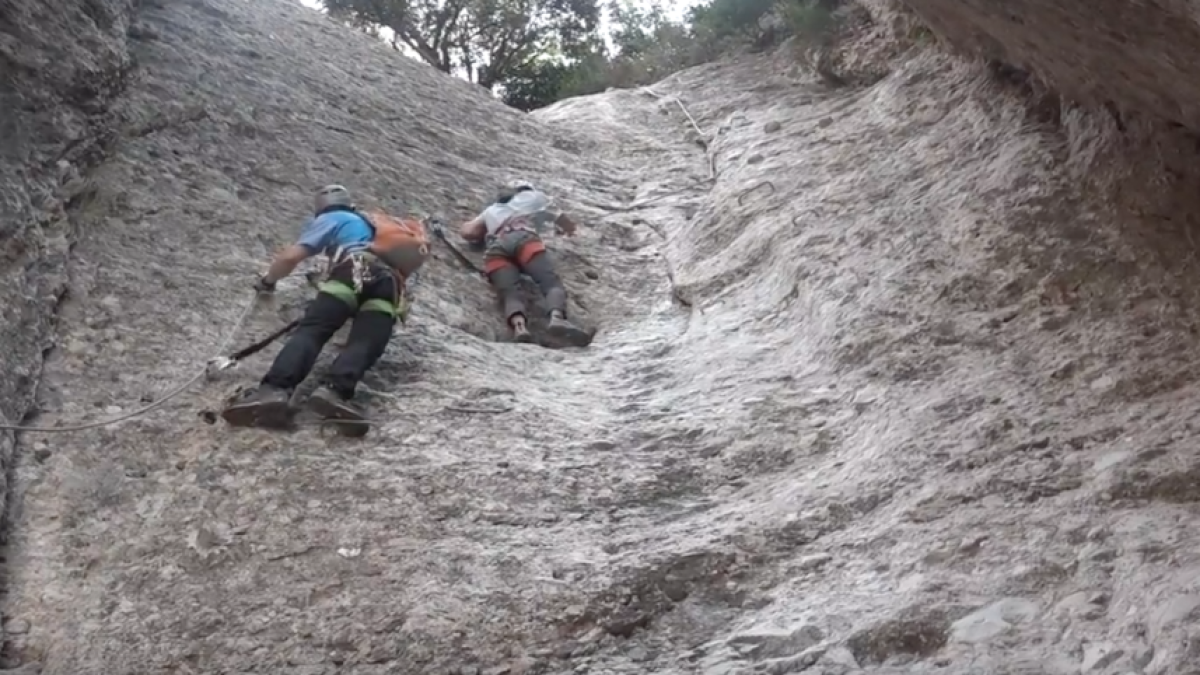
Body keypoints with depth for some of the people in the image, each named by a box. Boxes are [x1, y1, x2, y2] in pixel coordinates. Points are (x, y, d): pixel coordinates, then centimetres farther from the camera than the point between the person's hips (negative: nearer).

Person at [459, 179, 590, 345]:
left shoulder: (491, 210, 43)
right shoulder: (534, 196, 38)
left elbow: (466, 232, 36)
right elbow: (569, 226, 45)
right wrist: (563, 229, 68)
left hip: (494, 248, 2)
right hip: (523, 239, -2)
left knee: (511, 293, -20)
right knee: (551, 282, -18)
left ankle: (519, 326, -54)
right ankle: (557, 318, -51)